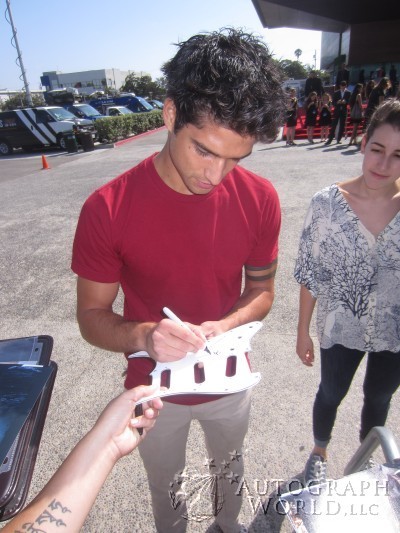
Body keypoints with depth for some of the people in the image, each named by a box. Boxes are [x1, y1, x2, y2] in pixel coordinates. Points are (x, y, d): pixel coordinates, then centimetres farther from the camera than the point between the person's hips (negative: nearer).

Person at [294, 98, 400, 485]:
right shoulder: (328, 202, -20)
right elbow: (310, 274, -12)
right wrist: (303, 332, -6)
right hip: (340, 328, -2)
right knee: (331, 394, 22)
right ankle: (319, 454, 54)